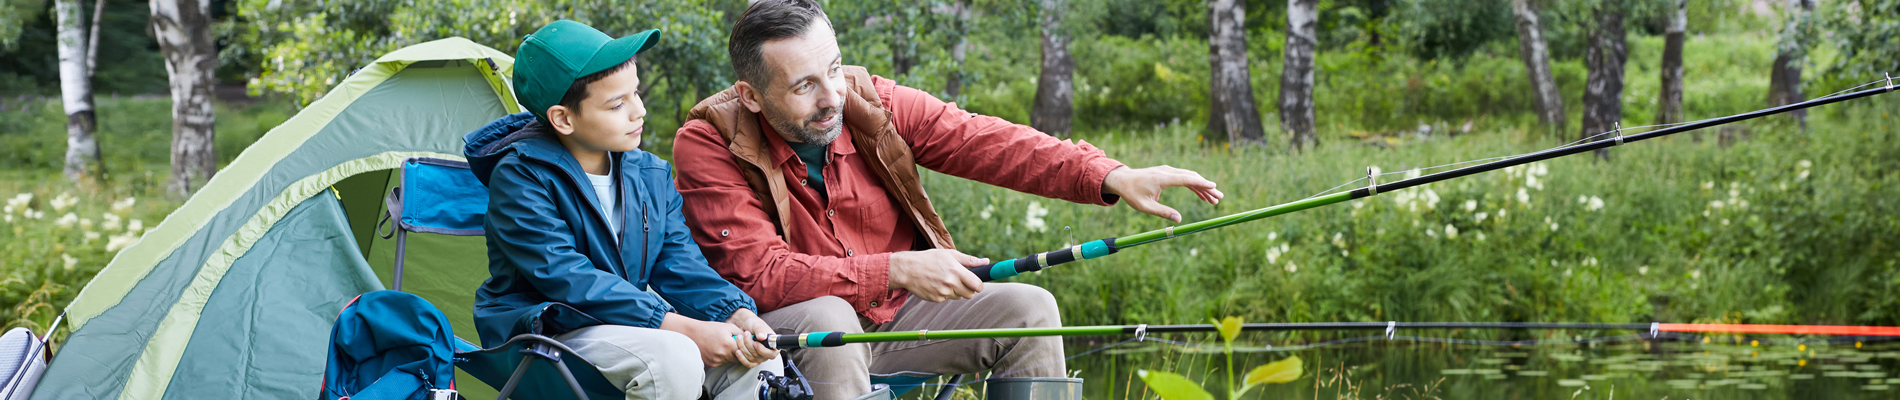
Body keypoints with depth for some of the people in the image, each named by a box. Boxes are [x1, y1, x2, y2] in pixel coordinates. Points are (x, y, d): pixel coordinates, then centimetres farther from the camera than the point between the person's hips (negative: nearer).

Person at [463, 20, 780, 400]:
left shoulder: (652, 174, 8)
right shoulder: (520, 177, -14)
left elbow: (679, 265, 4)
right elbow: (566, 278, -22)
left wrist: (738, 315, -19)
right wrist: (685, 328, -27)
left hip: (629, 324, 7)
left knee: (758, 359, -14)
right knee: (673, 357, -33)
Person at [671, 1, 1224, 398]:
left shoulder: (870, 103, -6)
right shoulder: (709, 145, -19)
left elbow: (984, 142, -13)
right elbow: (759, 272, -26)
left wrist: (1113, 179, -26)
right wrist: (894, 270, -34)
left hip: (894, 317, 5)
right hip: (783, 336, -5)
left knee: (1027, 310, -8)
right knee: (825, 318, -37)